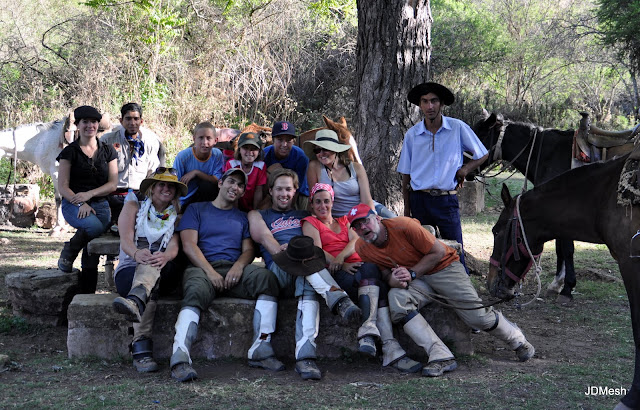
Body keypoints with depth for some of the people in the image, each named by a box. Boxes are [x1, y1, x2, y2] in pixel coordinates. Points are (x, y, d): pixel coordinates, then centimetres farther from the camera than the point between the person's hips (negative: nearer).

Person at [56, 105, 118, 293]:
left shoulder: (107, 151, 12)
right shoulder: (70, 152, 5)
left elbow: (113, 184, 6)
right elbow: (62, 186, 0)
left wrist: (89, 194, -10)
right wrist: (80, 203, -16)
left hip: (100, 205, 2)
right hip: (73, 205, -2)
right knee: (94, 226, -33)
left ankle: (87, 293, -4)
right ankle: (69, 251, -6)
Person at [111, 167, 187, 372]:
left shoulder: (176, 217, 20)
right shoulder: (133, 207, 17)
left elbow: (174, 246, 0)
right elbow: (126, 240, -2)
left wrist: (165, 256, -28)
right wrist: (136, 253, -29)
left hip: (165, 273, 1)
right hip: (129, 270, -1)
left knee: (153, 260, -37)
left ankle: (135, 301, -71)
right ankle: (141, 349, -55)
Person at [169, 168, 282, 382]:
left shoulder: (242, 217, 28)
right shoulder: (196, 209, 18)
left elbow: (249, 249, 16)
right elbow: (189, 245, 3)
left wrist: (239, 265, -10)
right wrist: (210, 271, -12)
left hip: (233, 270, 3)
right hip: (201, 268, -3)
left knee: (266, 277, -29)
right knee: (196, 292, -39)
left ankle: (261, 350, -31)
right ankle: (180, 358, -52)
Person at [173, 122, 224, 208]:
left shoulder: (217, 155, -11)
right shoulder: (182, 156, -15)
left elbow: (218, 181, -14)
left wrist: (196, 172, -23)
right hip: (184, 203, -1)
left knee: (207, 186, -28)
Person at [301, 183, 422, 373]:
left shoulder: (344, 221, 31)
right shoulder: (310, 223, 17)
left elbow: (356, 241, 9)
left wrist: (341, 256, -13)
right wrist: (341, 265, -16)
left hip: (358, 268, 5)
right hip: (335, 273, -5)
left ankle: (368, 332, -46)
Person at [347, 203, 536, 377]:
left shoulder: (403, 225, -25)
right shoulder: (362, 248, -9)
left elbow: (438, 252, -17)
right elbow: (384, 271, 2)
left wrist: (411, 274, -23)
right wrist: (393, 279, -22)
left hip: (444, 268, -4)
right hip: (415, 282, 4)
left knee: (478, 316, -9)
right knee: (396, 298, -29)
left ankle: (517, 339, 27)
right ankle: (441, 357, -29)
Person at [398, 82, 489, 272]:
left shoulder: (458, 128, -1)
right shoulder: (411, 135, 4)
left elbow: (482, 154, 11)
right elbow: (406, 174, 9)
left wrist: (465, 169, -7)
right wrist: (407, 209, 7)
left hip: (447, 200, -2)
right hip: (419, 199, 2)